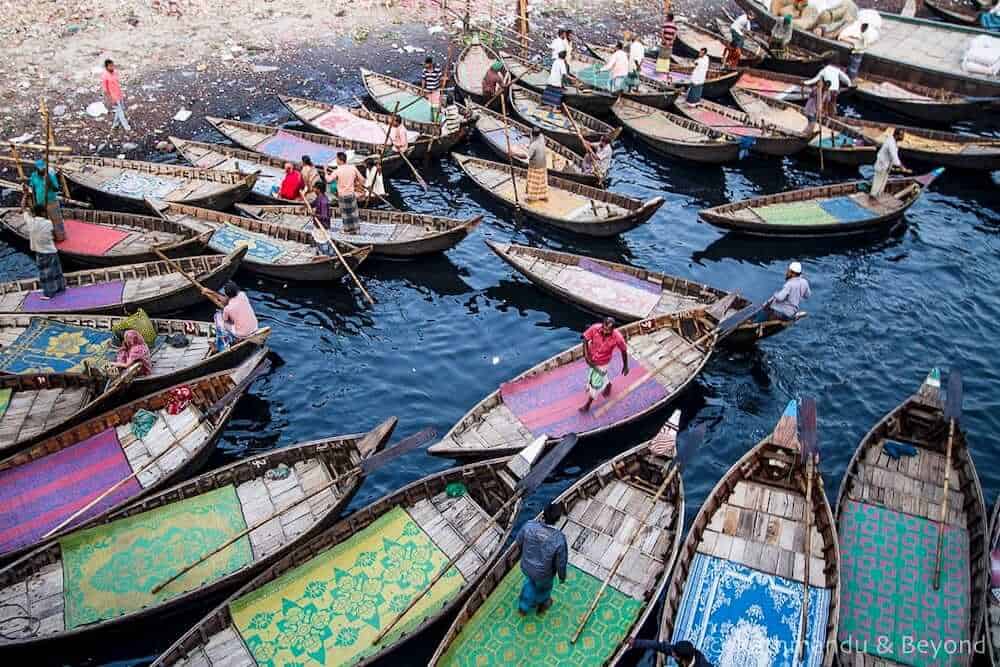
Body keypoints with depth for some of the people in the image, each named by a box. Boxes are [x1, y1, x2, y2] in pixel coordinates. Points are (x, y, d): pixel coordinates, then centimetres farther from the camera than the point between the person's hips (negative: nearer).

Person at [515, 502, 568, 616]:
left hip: (526, 565, 3)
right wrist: (562, 576, 0)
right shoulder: (559, 539, -39)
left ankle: (524, 607, 57)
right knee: (543, 586, 33)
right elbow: (561, 562, -22)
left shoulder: (529, 525, -30)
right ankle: (542, 605, 64)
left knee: (531, 580, 37)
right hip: (543, 573, -3)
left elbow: (519, 541, -9)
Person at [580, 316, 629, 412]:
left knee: (595, 383, 10)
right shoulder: (595, 328, -31)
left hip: (602, 363, -3)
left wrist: (625, 366, -3)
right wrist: (586, 355, -20)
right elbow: (585, 339, -13)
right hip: (591, 359, 3)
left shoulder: (617, 337, -33)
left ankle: (588, 404, 34)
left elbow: (624, 351, -14)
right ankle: (607, 384, 63)